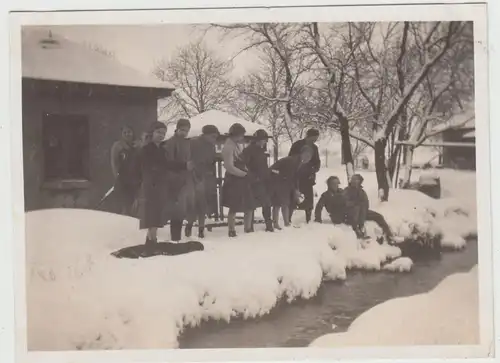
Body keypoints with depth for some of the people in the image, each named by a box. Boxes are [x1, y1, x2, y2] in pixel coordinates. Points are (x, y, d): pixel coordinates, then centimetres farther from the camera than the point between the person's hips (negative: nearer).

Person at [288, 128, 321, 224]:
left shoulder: (314, 148, 8)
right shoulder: (297, 145, -6)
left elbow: (317, 162, 13)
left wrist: (315, 169, -8)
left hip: (308, 177, 5)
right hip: (296, 177, -5)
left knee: (309, 200, 5)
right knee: (293, 199, -6)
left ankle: (308, 220, 13)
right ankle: (288, 220, -2)